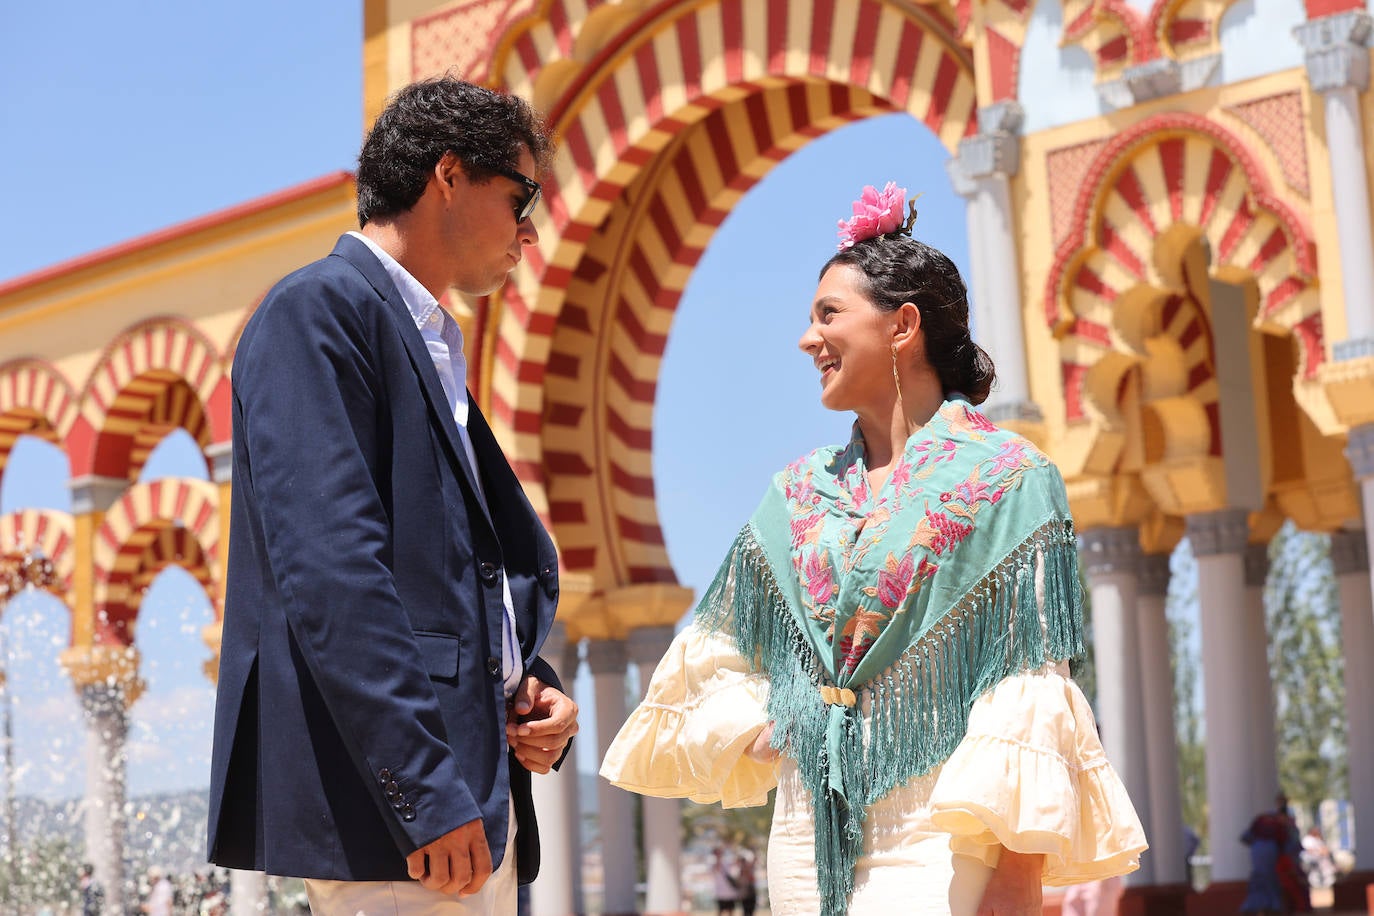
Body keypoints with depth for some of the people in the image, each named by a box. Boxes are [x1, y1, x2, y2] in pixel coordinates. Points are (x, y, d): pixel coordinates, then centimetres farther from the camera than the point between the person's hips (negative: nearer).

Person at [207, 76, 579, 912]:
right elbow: (329, 569, -18)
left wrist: (531, 686, 5)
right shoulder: (319, 310, -7)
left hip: (473, 795, 9)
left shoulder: (439, 350, 23)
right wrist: (428, 794, -22)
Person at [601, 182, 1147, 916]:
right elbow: (718, 653, 19)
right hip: (808, 834, 5)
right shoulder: (800, 493, 11)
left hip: (938, 837, -5)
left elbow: (1034, 688, -9)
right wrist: (761, 735, 1)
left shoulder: (1003, 480, -4)